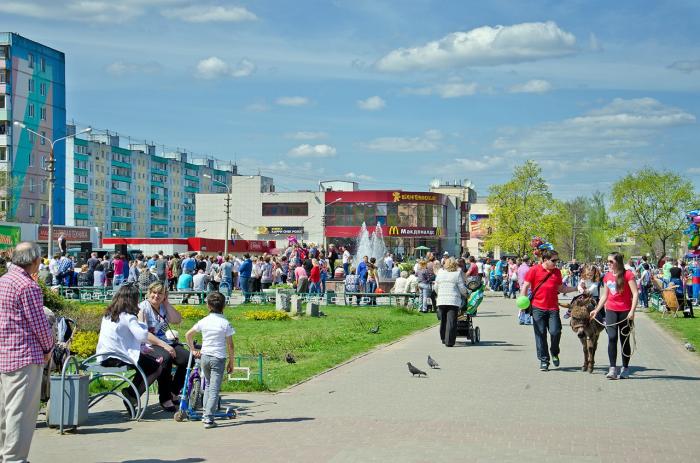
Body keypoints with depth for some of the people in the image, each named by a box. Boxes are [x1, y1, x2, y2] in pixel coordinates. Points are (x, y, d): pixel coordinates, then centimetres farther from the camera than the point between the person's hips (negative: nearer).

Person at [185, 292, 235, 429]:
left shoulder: (204, 321, 2)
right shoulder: (225, 323, -7)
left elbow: (188, 335, 9)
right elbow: (230, 346, -6)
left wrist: (193, 349, 20)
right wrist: (231, 362, 4)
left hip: (204, 356, 4)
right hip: (218, 358, -4)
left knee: (208, 385, 22)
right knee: (214, 389, -3)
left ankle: (205, 414, 21)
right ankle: (208, 418, -11)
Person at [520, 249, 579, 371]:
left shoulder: (557, 272, 12)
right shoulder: (534, 270, 0)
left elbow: (561, 288, 22)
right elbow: (525, 286, 1)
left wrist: (576, 288, 14)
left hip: (553, 308, 2)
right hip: (538, 308, -2)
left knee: (555, 332, -10)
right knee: (540, 334, 0)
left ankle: (554, 353, 18)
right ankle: (544, 360, 10)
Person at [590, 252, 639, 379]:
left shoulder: (627, 274, -7)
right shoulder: (607, 276, 10)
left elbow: (635, 294, -10)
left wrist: (632, 311, -19)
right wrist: (596, 310, 18)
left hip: (625, 311, -4)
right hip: (611, 310, 4)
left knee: (624, 340, 5)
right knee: (612, 338, -11)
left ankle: (625, 369, 17)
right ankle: (612, 369, -13)